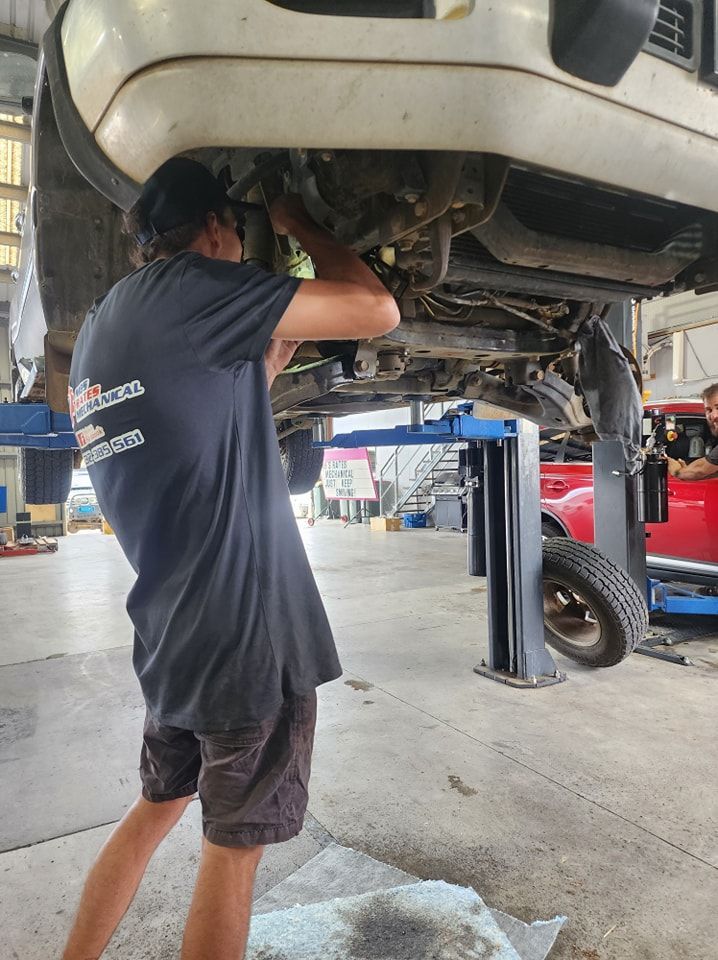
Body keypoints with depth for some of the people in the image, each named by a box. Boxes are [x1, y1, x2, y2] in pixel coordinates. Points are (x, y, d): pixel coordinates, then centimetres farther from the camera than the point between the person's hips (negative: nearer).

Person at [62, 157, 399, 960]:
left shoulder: (98, 325, 15)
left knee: (156, 808, 26)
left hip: (172, 632, 9)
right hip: (247, 627, -8)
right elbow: (376, 311, -13)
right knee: (232, 844, 10)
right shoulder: (185, 285, -12)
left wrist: (265, 365, 19)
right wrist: (297, 225, 3)